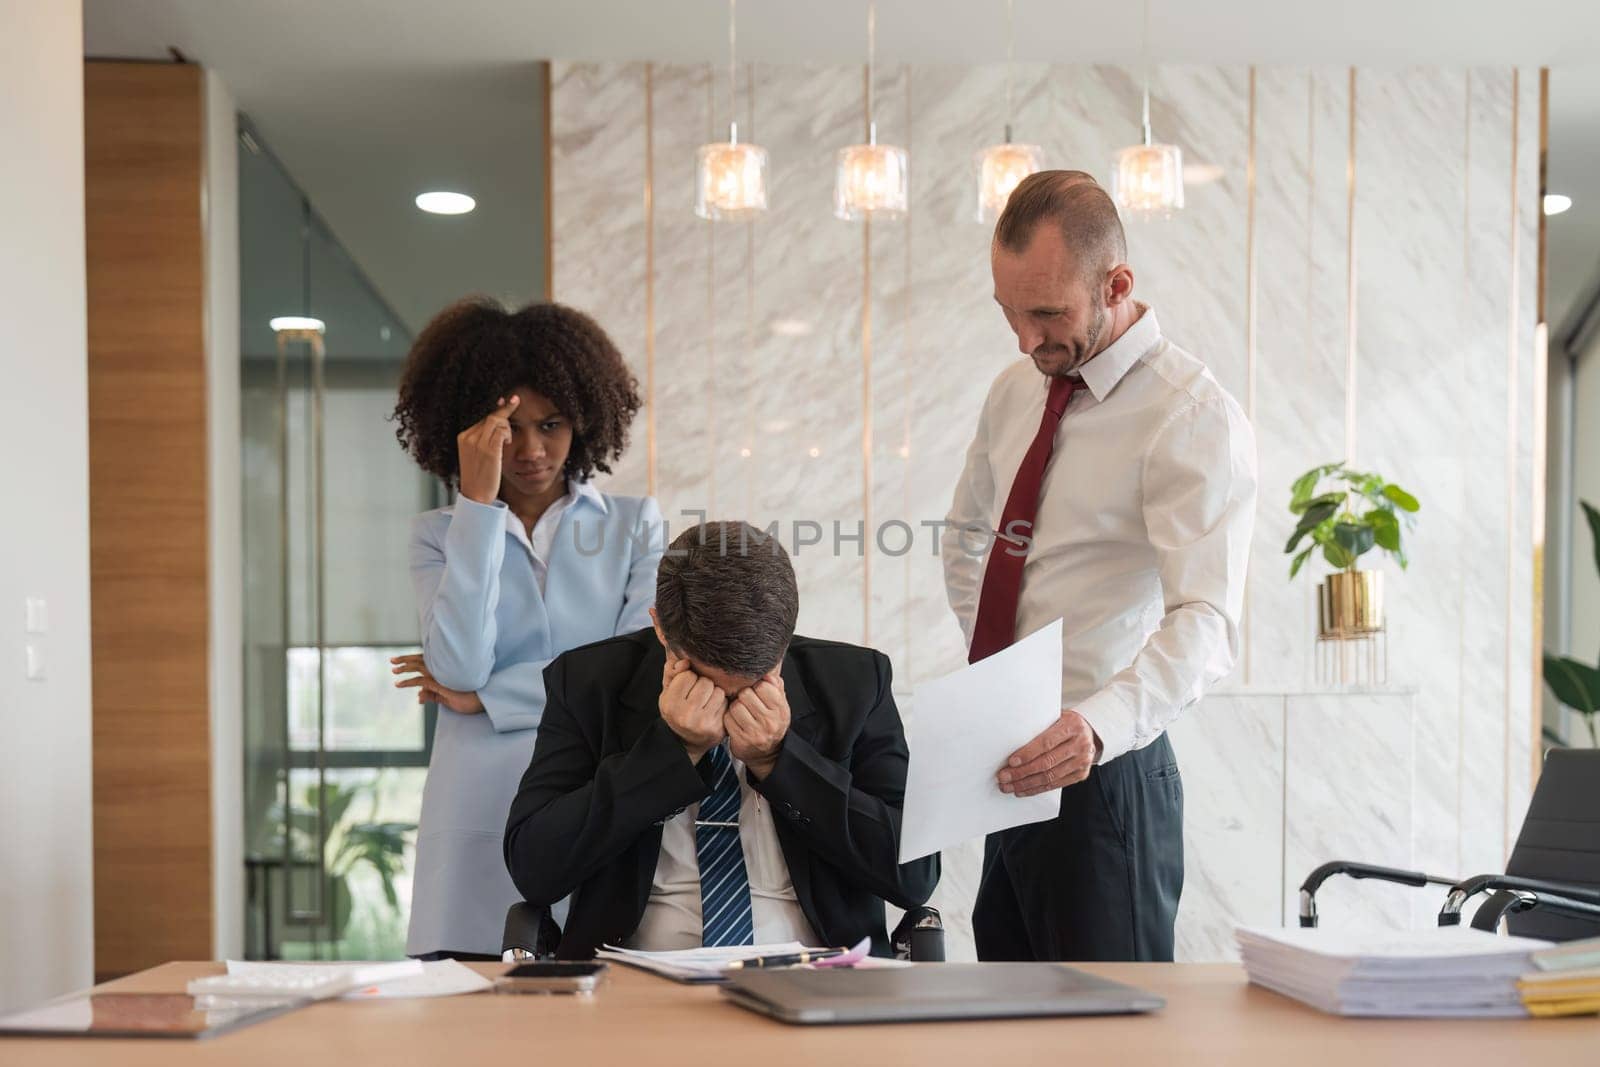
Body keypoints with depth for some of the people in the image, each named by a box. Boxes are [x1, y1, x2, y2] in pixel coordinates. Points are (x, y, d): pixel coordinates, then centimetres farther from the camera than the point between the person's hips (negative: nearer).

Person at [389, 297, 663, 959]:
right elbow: (461, 666, -8)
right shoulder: (439, 535, 10)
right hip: (479, 828, 0)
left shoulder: (634, 525, 10)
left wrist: (484, 698, -3)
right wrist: (478, 502, -8)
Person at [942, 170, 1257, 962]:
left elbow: (1206, 623, -28)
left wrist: (1099, 725, -44)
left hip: (1099, 772, -7)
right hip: (1007, 775, 8)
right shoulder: (1015, 391, 9)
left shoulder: (1194, 419, -15)